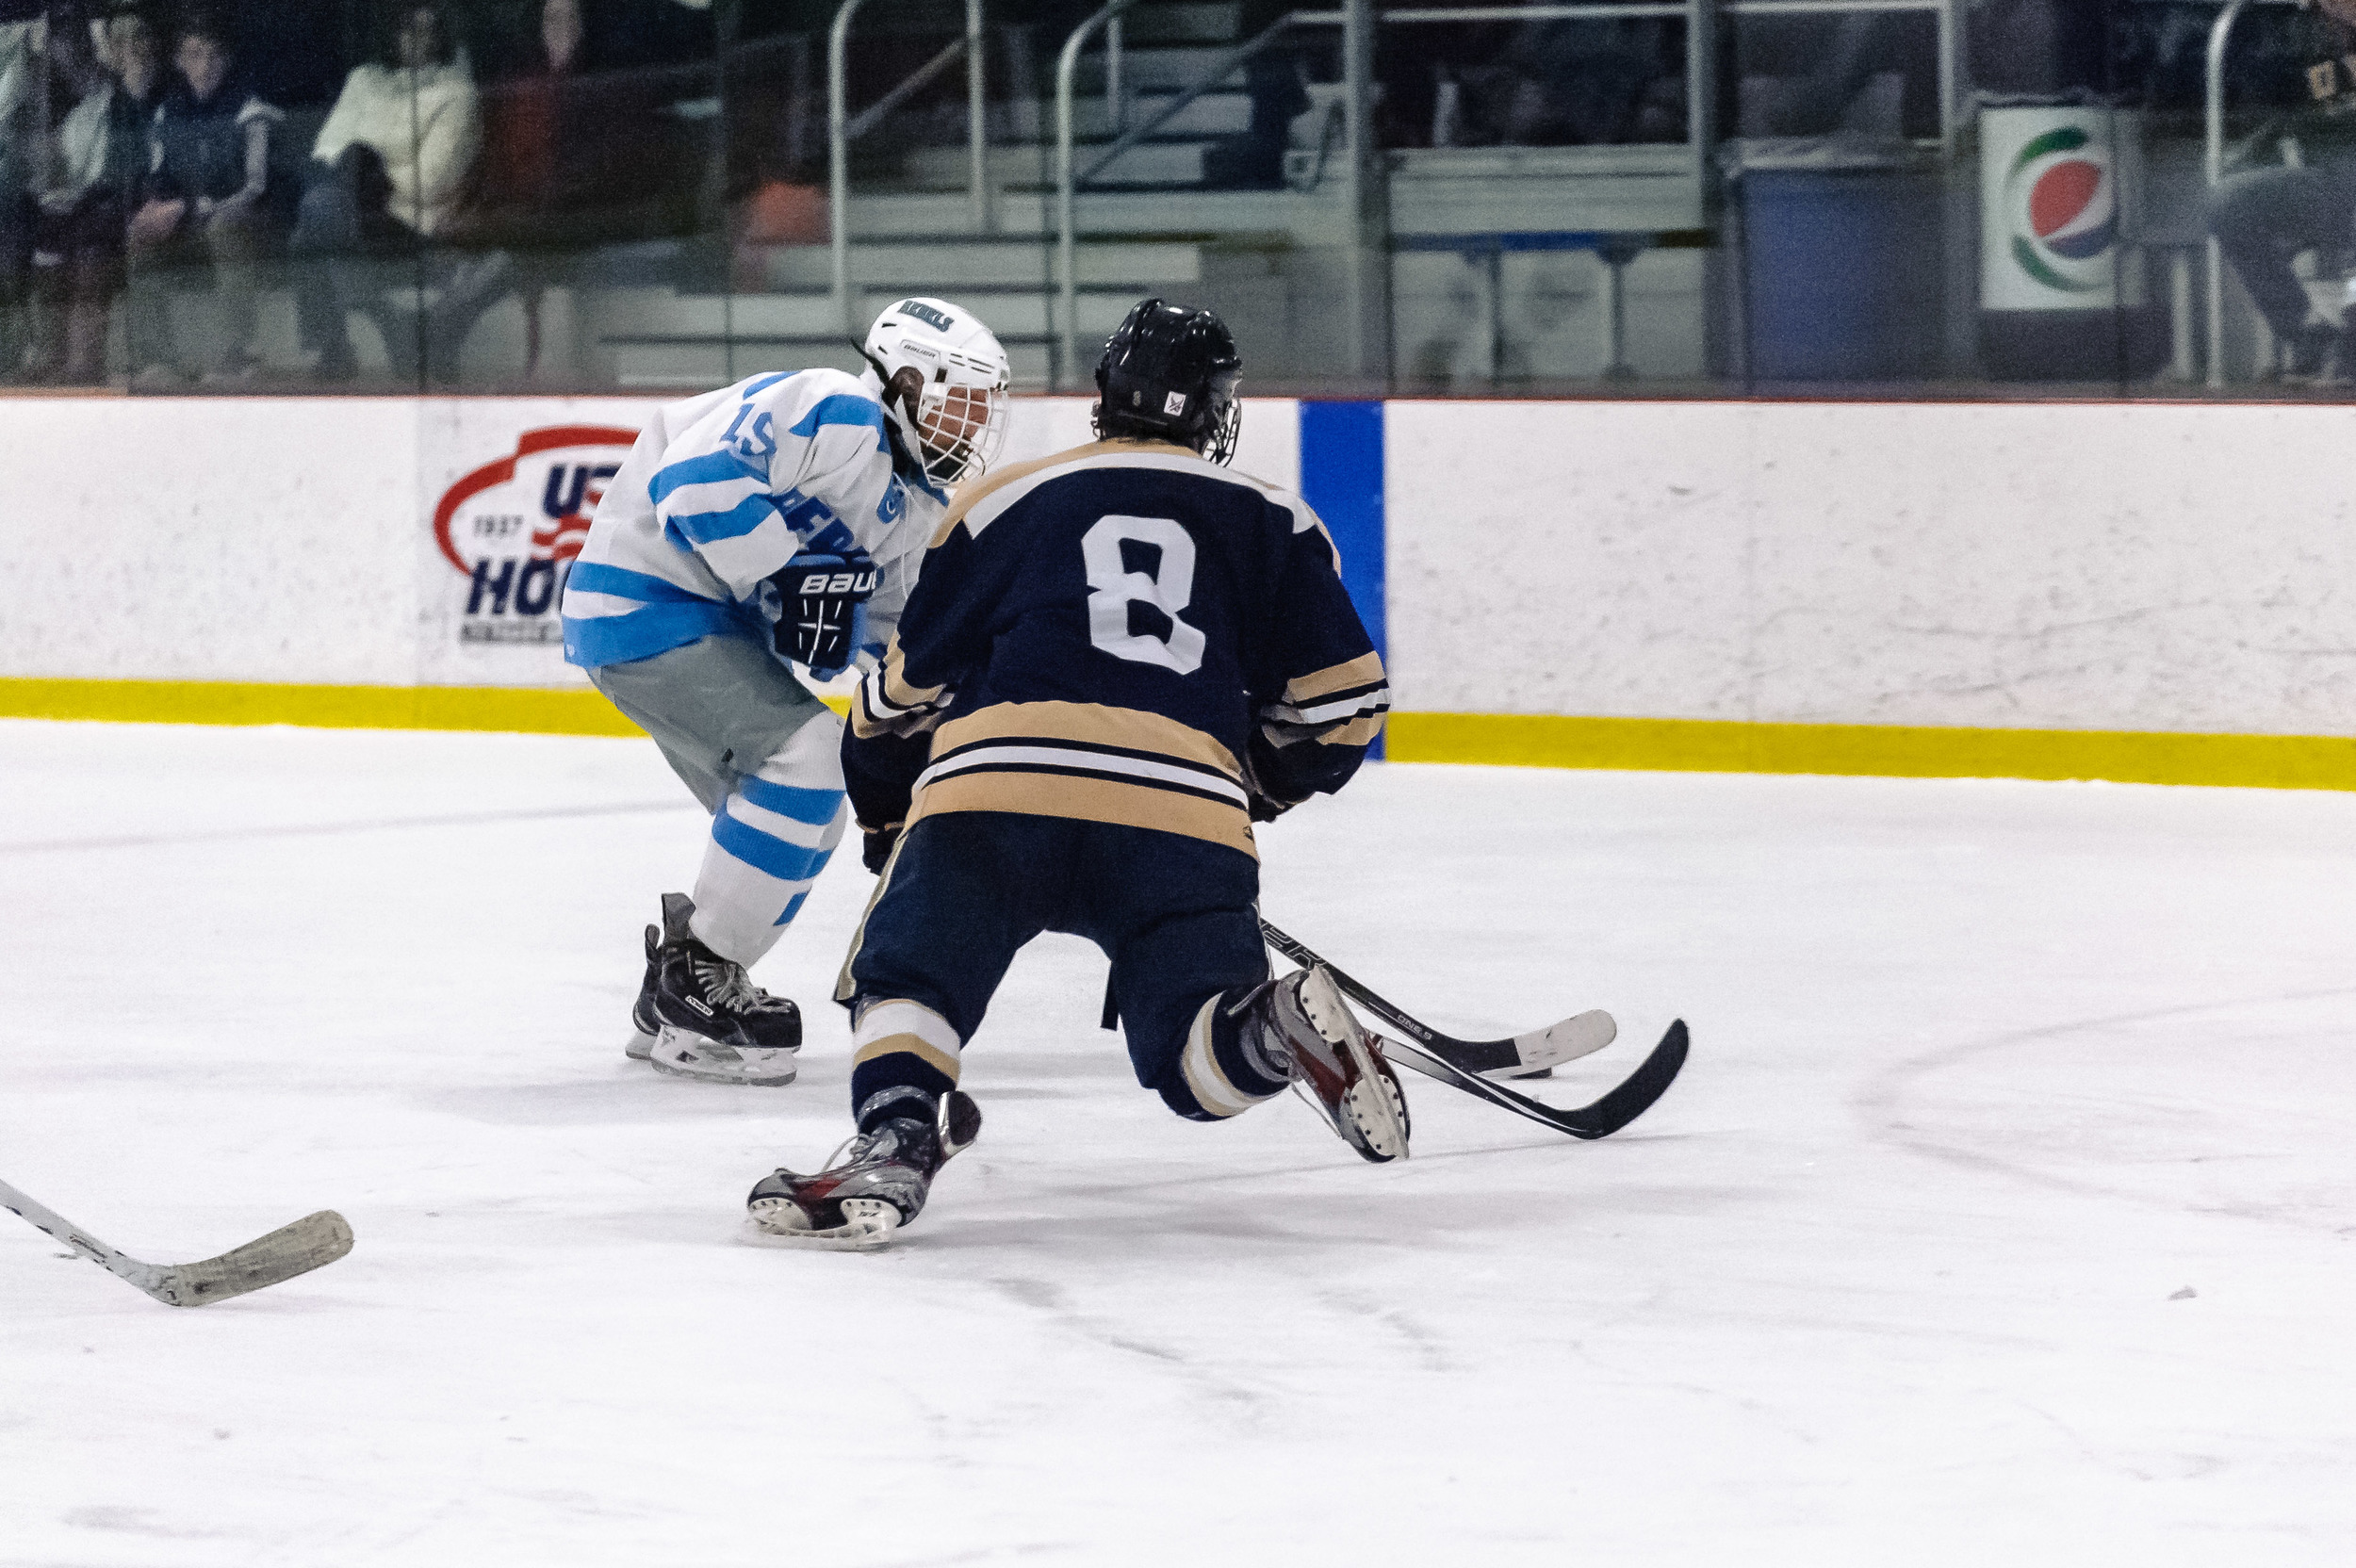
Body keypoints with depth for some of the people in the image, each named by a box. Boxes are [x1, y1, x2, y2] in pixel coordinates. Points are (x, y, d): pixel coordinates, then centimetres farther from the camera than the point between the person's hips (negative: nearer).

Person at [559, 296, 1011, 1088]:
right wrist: (788, 579, -29)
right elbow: (691, 477, -29)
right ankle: (693, 976, -14)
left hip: (718, 627, 11)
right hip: (647, 606, -11)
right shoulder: (834, 416, -18)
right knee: (807, 757, -22)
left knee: (808, 815, 12)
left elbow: (877, 622, 23)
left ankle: (675, 1004, 21)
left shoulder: (914, 507, 14)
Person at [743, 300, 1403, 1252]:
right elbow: (1342, 709, 18)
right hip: (1188, 811, 1)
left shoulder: (1002, 502, 22)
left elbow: (911, 684, 23)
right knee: (1197, 1049, 13)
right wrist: (1252, 787, 38)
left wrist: (883, 812, 41)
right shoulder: (1273, 523, 23)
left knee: (903, 986, 13)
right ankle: (1285, 1027, -21)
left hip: (995, 789, -1)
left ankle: (894, 1142, -17)